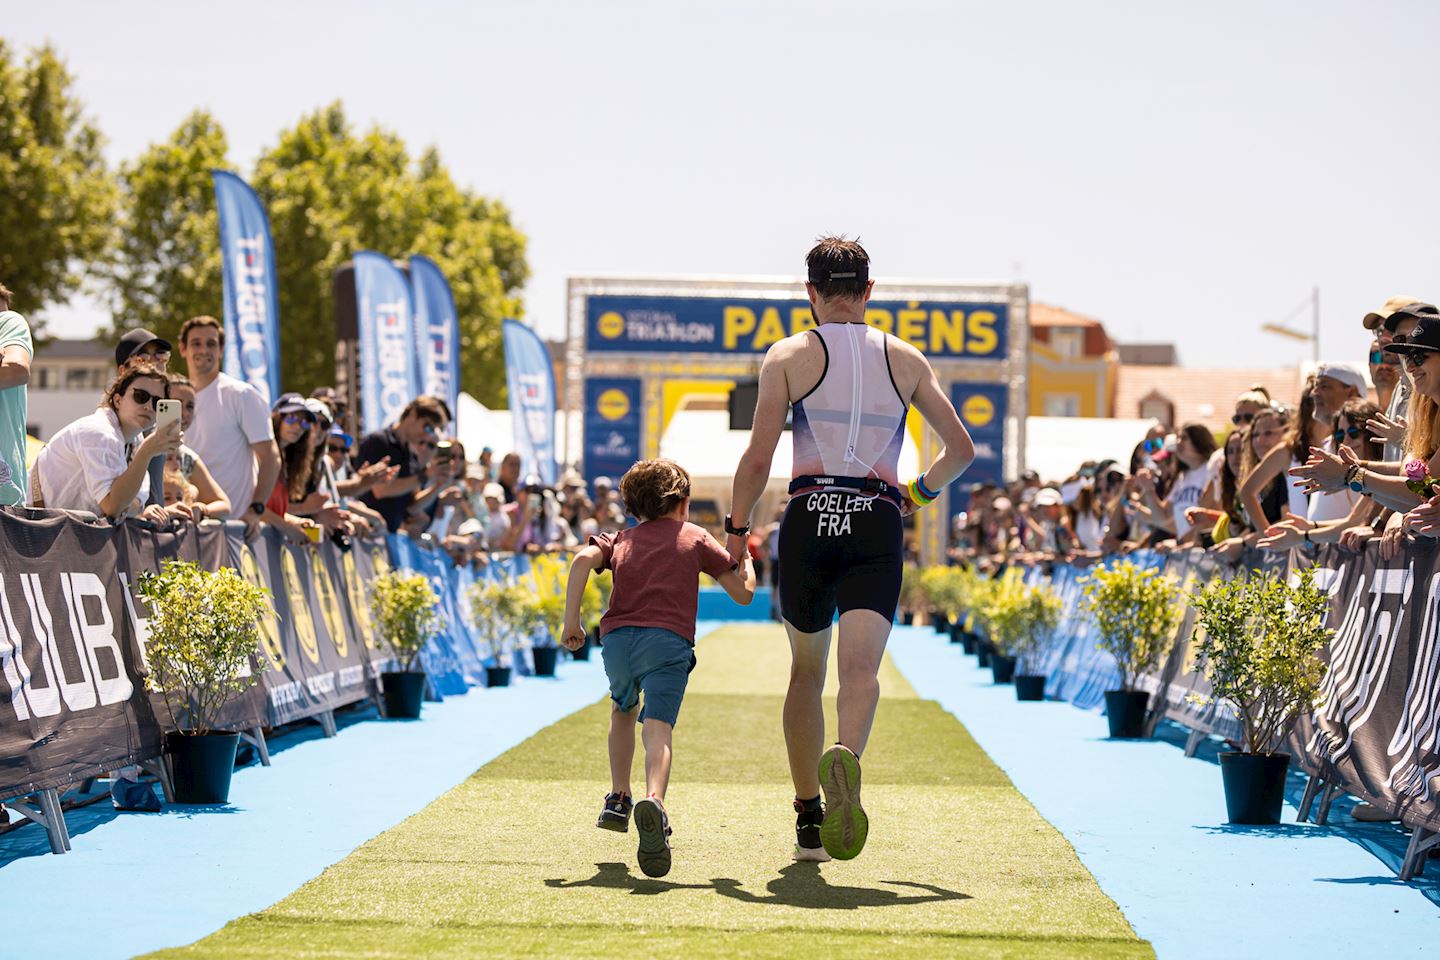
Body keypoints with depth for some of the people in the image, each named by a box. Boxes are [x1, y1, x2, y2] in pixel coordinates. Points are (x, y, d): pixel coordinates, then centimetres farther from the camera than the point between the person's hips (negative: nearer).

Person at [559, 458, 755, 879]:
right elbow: (744, 593, 21)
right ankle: (654, 801, -47)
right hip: (668, 639, -3)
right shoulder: (695, 538, 21)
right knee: (657, 729, -20)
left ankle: (618, 798, 34)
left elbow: (584, 558, 3)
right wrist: (744, 557, 41)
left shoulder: (621, 539, 26)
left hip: (617, 637, 3)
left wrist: (571, 620, 1)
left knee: (624, 710, 34)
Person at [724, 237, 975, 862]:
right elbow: (961, 448, 13)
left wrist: (735, 531, 7)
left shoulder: (789, 355, 5)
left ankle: (808, 822, 16)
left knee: (806, 671, 16)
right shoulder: (905, 359, 12)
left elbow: (758, 458, -2)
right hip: (877, 525, 0)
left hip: (809, 522, 0)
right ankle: (846, 757, -46)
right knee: (860, 668, -14)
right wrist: (918, 492, 30)